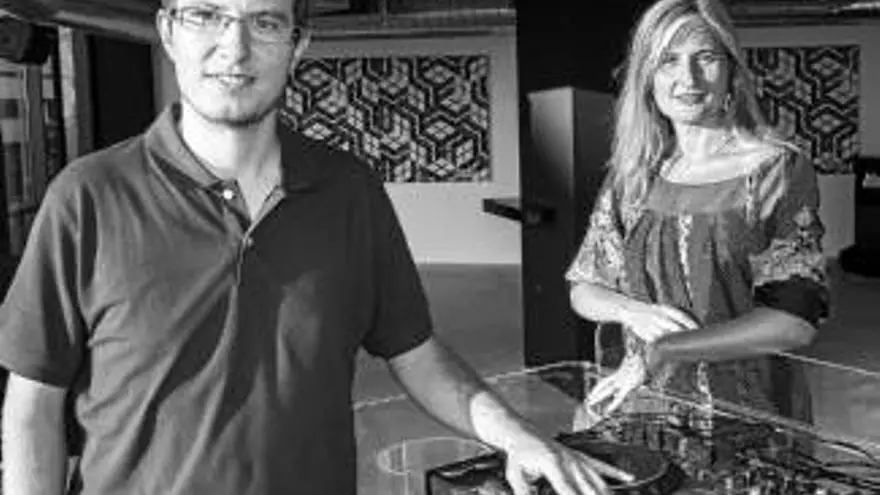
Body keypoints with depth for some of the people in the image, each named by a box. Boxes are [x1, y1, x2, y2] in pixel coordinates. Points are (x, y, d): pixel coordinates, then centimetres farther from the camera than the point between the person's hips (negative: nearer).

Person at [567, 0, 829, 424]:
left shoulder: (778, 169, -6)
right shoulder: (629, 175, 4)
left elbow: (797, 321, -12)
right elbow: (582, 291, 9)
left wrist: (662, 351, -17)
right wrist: (632, 311, -12)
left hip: (746, 409, -2)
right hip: (644, 405, 3)